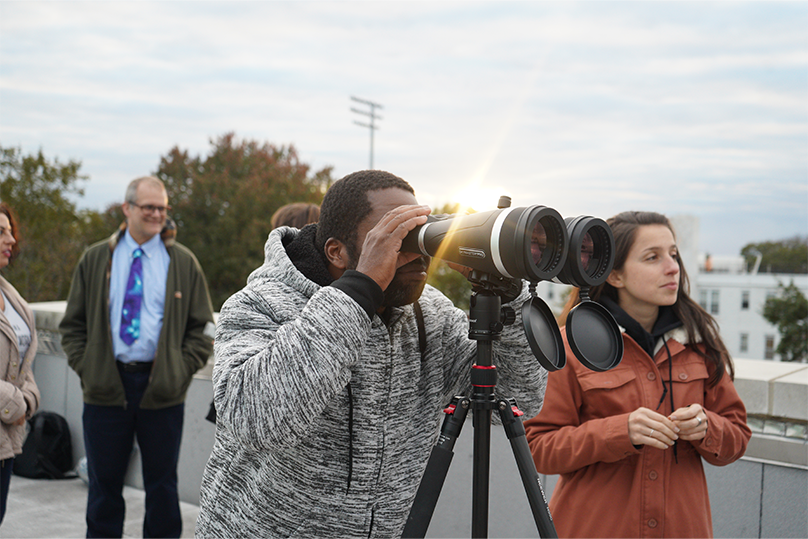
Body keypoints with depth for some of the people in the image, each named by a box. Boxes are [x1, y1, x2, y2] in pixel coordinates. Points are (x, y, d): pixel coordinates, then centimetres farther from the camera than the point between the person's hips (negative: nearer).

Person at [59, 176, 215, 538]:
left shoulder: (183, 262, 5)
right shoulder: (95, 260, 8)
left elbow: (202, 327, 6)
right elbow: (73, 324, 11)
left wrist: (181, 370, -5)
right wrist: (85, 368, -1)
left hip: (162, 388, -1)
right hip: (105, 386, 1)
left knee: (162, 483, 8)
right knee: (104, 481, 10)